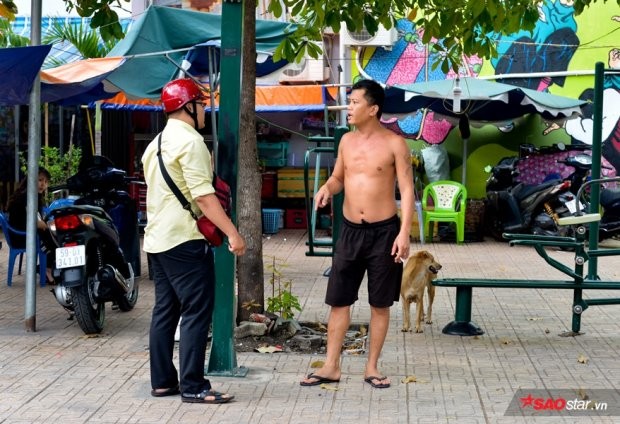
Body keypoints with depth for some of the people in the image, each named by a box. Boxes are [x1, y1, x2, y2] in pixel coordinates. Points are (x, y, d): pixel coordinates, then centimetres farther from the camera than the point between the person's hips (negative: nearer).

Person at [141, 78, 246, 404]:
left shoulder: (157, 144, 17)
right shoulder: (189, 140, -13)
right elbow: (202, 195, -21)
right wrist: (232, 233, -22)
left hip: (157, 239, 10)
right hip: (185, 240, -10)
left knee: (165, 311, 11)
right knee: (196, 311, -7)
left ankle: (162, 381, 14)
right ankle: (192, 386, -8)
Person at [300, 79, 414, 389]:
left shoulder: (394, 144, -8)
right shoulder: (347, 140, 7)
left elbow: (407, 190, -8)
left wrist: (404, 233, -17)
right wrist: (327, 188, -5)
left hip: (383, 232, -4)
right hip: (350, 230, 4)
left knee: (380, 303, 6)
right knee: (338, 300, 4)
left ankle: (372, 368, 16)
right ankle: (331, 366, 11)